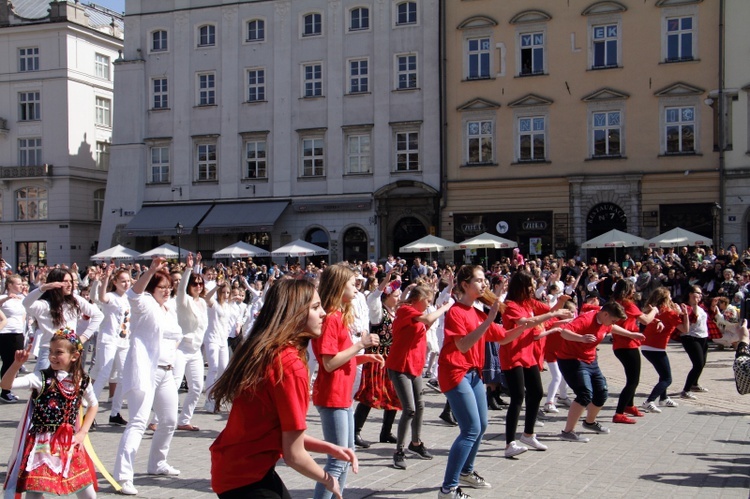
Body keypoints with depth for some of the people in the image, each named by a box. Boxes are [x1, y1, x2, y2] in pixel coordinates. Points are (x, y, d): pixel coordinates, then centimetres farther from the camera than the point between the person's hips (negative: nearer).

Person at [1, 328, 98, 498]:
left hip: (70, 444, 3)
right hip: (41, 444, -3)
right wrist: (17, 363, -34)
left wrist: (83, 432, 7)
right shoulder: (41, 378, -10)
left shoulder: (82, 381, 0)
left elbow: (93, 405, 17)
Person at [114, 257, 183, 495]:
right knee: (138, 422, -18)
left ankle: (157, 464, 37)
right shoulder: (145, 304, -6)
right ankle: (123, 476, -21)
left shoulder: (170, 312, 18)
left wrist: (172, 354, 12)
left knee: (169, 421, 17)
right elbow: (134, 293, -29)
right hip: (144, 370, -9)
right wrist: (151, 270, -43)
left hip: (166, 372, 9)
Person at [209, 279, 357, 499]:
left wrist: (330, 448, 3)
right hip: (245, 476, -9)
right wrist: (327, 479, -2)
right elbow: (294, 455, -19)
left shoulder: (265, 353, 3)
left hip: (237, 466, 9)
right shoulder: (290, 365, -23)